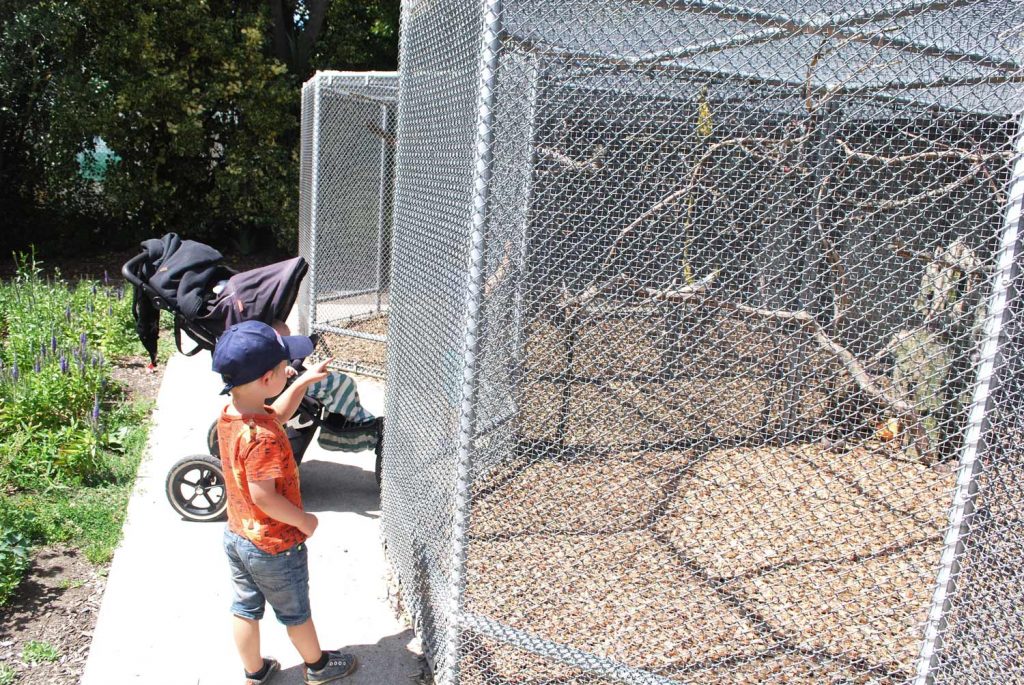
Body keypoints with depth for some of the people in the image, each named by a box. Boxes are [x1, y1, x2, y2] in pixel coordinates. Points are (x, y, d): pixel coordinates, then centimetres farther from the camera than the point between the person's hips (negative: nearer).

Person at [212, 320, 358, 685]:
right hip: (274, 546, -7)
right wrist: (303, 520, -19)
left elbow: (275, 415, 11)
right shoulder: (263, 438, -35)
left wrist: (303, 382, 5)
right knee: (295, 612, 17)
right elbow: (263, 495, -32)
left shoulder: (228, 413, -8)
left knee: (245, 608, 23)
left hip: (237, 535, 7)